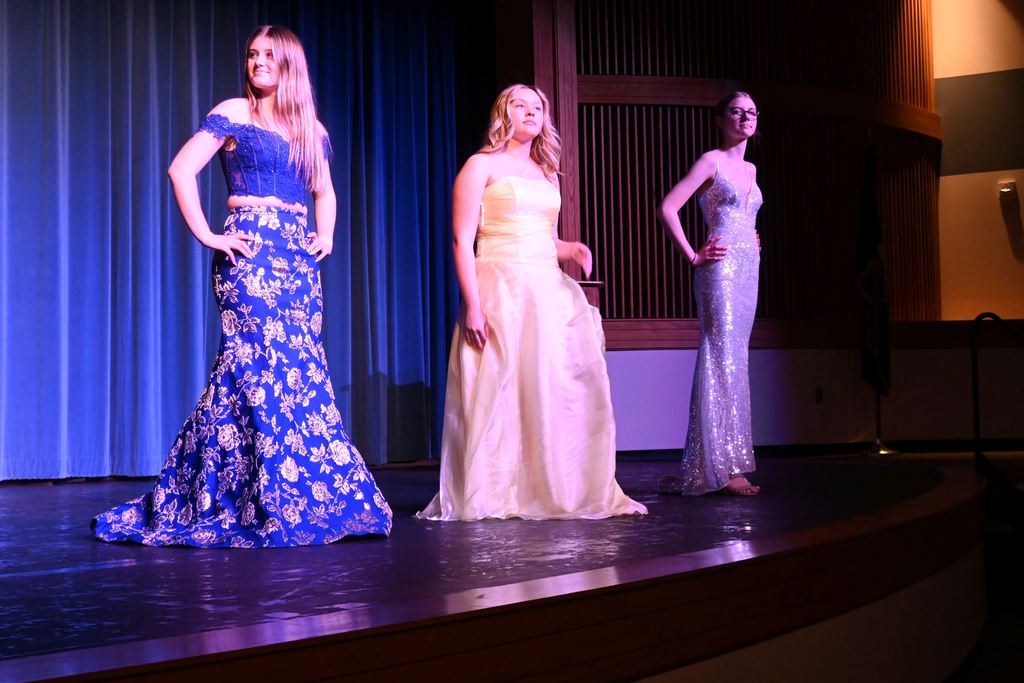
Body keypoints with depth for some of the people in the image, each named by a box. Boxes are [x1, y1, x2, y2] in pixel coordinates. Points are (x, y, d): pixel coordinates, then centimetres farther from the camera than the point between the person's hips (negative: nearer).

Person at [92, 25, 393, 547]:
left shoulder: (312, 129, 18)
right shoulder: (234, 113, 1)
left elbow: (324, 192, 30)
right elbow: (181, 170, -6)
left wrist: (326, 235, 12)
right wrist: (207, 236, -12)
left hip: (298, 255, 6)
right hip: (250, 250, -6)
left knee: (301, 368, 2)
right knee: (273, 366, -13)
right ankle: (280, 505, -6)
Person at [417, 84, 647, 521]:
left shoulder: (547, 175, 21)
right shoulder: (482, 165, 1)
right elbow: (462, 240, -8)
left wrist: (571, 250, 4)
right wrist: (472, 304, -17)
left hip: (550, 292, 6)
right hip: (502, 291, -6)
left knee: (566, 392, 2)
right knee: (500, 394, -7)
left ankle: (568, 491, 10)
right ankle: (490, 499, 2)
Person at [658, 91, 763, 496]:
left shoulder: (750, 169, 18)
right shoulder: (711, 161, -4)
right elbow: (667, 209, -12)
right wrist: (693, 257, -12)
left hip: (748, 270, 8)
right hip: (721, 268, -8)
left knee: (734, 361, 7)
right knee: (724, 360, -12)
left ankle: (727, 464, 12)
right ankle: (723, 467, -13)